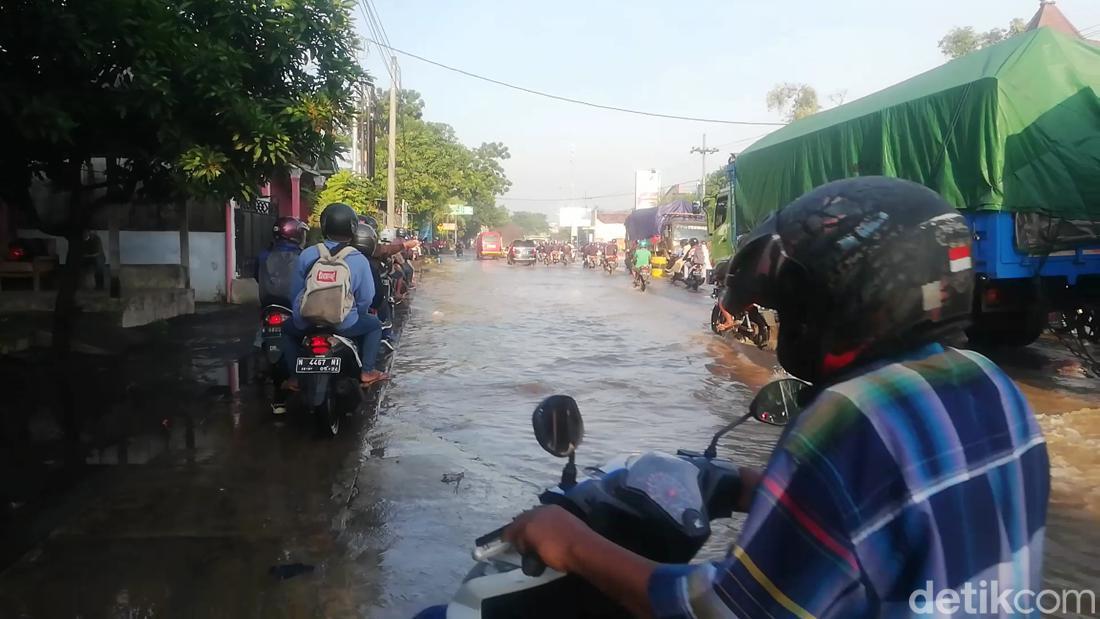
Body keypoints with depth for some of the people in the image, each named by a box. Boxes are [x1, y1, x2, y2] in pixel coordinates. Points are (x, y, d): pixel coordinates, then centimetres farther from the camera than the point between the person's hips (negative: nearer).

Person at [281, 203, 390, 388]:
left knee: (288, 329, 34)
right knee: (374, 325, 25)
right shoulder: (359, 260, -7)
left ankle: (294, 377, 23)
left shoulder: (307, 254, -2)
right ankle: (367, 372, 16)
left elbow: (295, 292, 6)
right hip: (343, 324, -1)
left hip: (306, 323, 2)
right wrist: (356, 315, 19)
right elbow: (366, 298, -3)